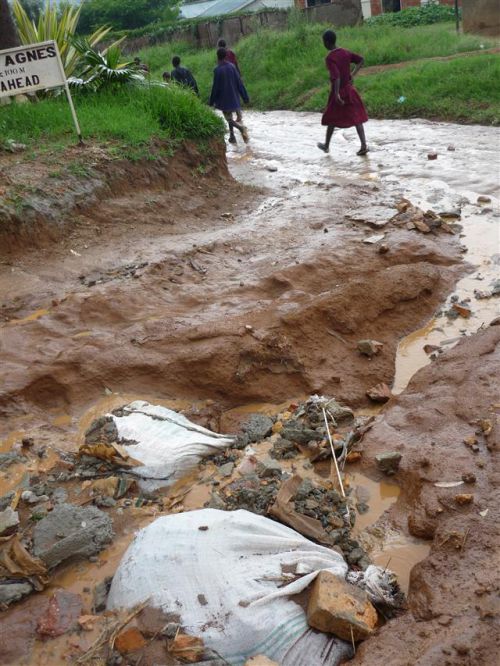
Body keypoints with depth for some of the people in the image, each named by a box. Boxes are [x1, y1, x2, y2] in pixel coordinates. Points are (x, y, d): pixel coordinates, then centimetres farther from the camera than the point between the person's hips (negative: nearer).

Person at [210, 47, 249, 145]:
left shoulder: (217, 70, -15)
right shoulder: (232, 66, -5)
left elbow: (215, 87, -13)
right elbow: (239, 82, -2)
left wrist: (211, 102, -2)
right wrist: (245, 96, 4)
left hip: (224, 99, -3)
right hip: (234, 98, 3)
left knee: (229, 118, 7)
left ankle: (241, 127, -19)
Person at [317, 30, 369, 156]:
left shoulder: (329, 58, -18)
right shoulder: (345, 52, 2)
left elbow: (336, 76, -28)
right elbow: (361, 60, 9)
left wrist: (337, 94, -29)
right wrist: (352, 75, 7)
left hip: (338, 91, -5)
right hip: (350, 89, 5)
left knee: (332, 118, 12)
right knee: (356, 117, 6)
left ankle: (326, 145, 28)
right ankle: (364, 145, -3)